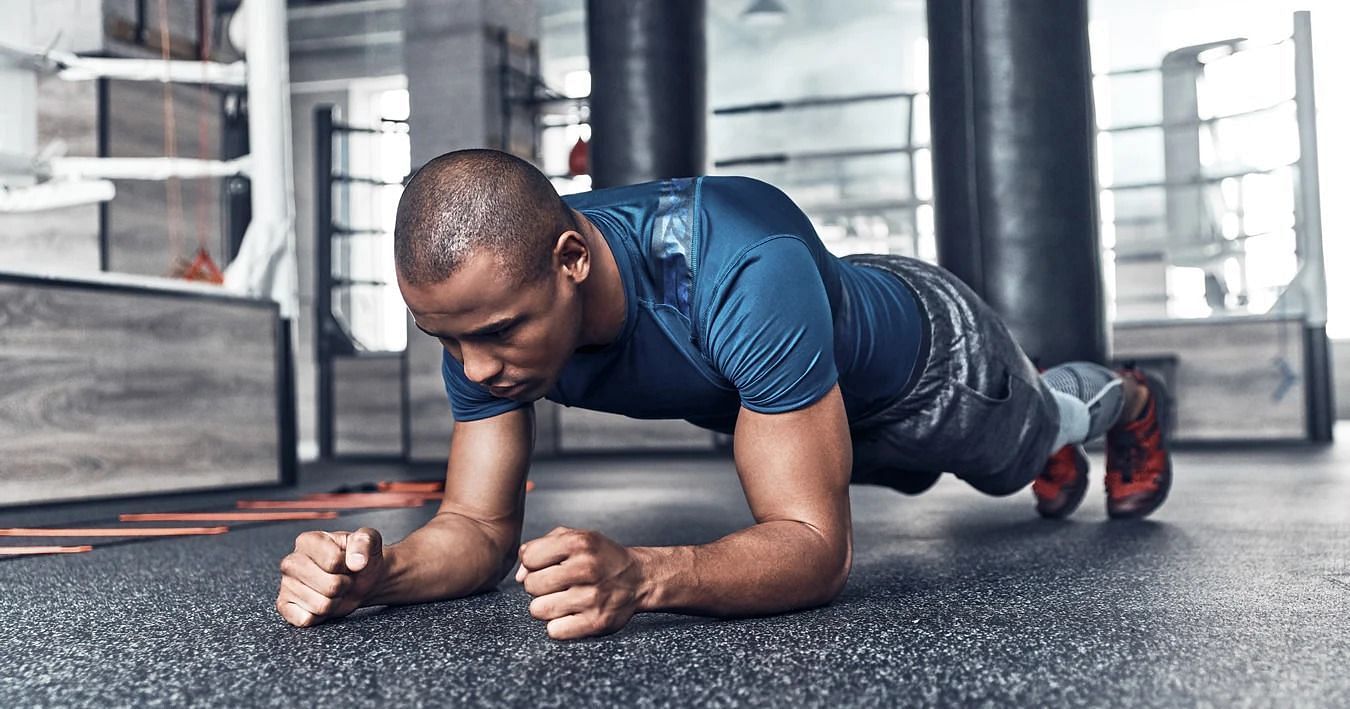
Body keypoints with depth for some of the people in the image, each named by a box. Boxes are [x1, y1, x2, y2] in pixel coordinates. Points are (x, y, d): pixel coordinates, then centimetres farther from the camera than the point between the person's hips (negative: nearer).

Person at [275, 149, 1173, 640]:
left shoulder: (744, 272, -51)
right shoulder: (484, 301, -32)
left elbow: (818, 546, -49)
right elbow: (481, 525, -25)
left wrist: (641, 574, -68)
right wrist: (379, 572, -48)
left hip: (921, 349, -5)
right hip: (813, 400, 6)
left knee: (1021, 445, 30)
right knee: (938, 472, 38)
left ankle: (1125, 398, 68)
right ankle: (1062, 447, 75)